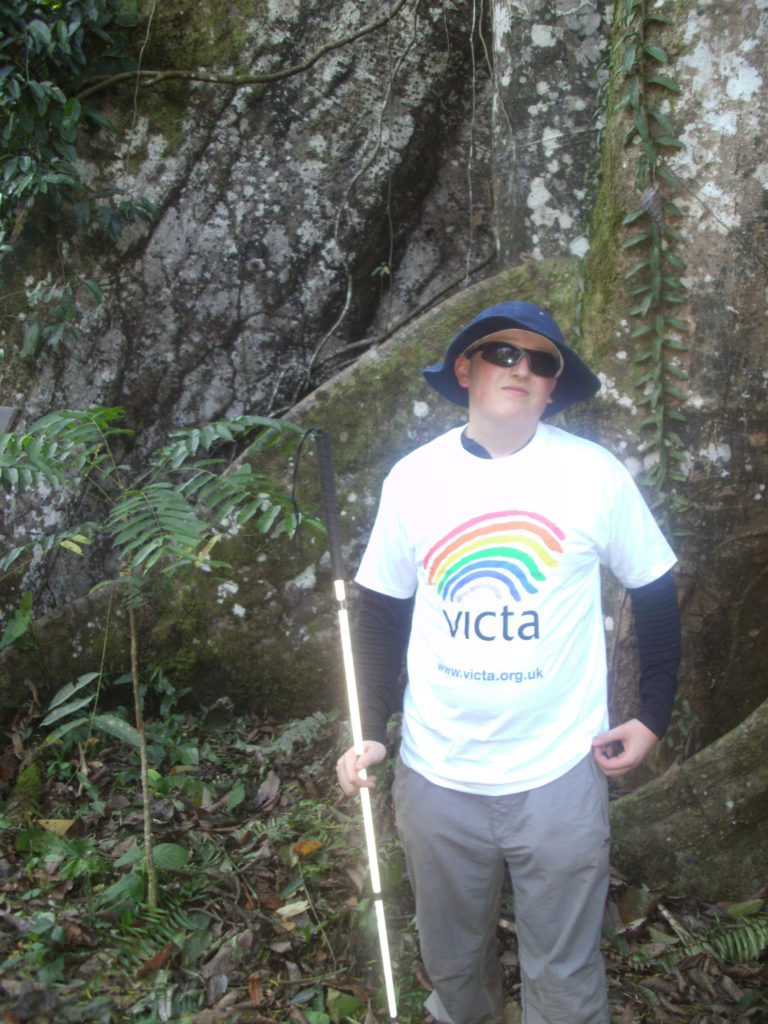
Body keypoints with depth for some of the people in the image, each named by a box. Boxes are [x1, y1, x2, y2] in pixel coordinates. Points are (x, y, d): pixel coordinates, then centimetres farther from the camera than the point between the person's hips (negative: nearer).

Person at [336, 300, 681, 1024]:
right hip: (436, 774, 2)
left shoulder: (594, 473, -8)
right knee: (451, 959, 23)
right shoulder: (412, 478, -4)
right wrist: (371, 731, -2)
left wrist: (653, 715, 0)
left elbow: (655, 592, 4)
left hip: (560, 773, -2)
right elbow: (381, 610, 5)